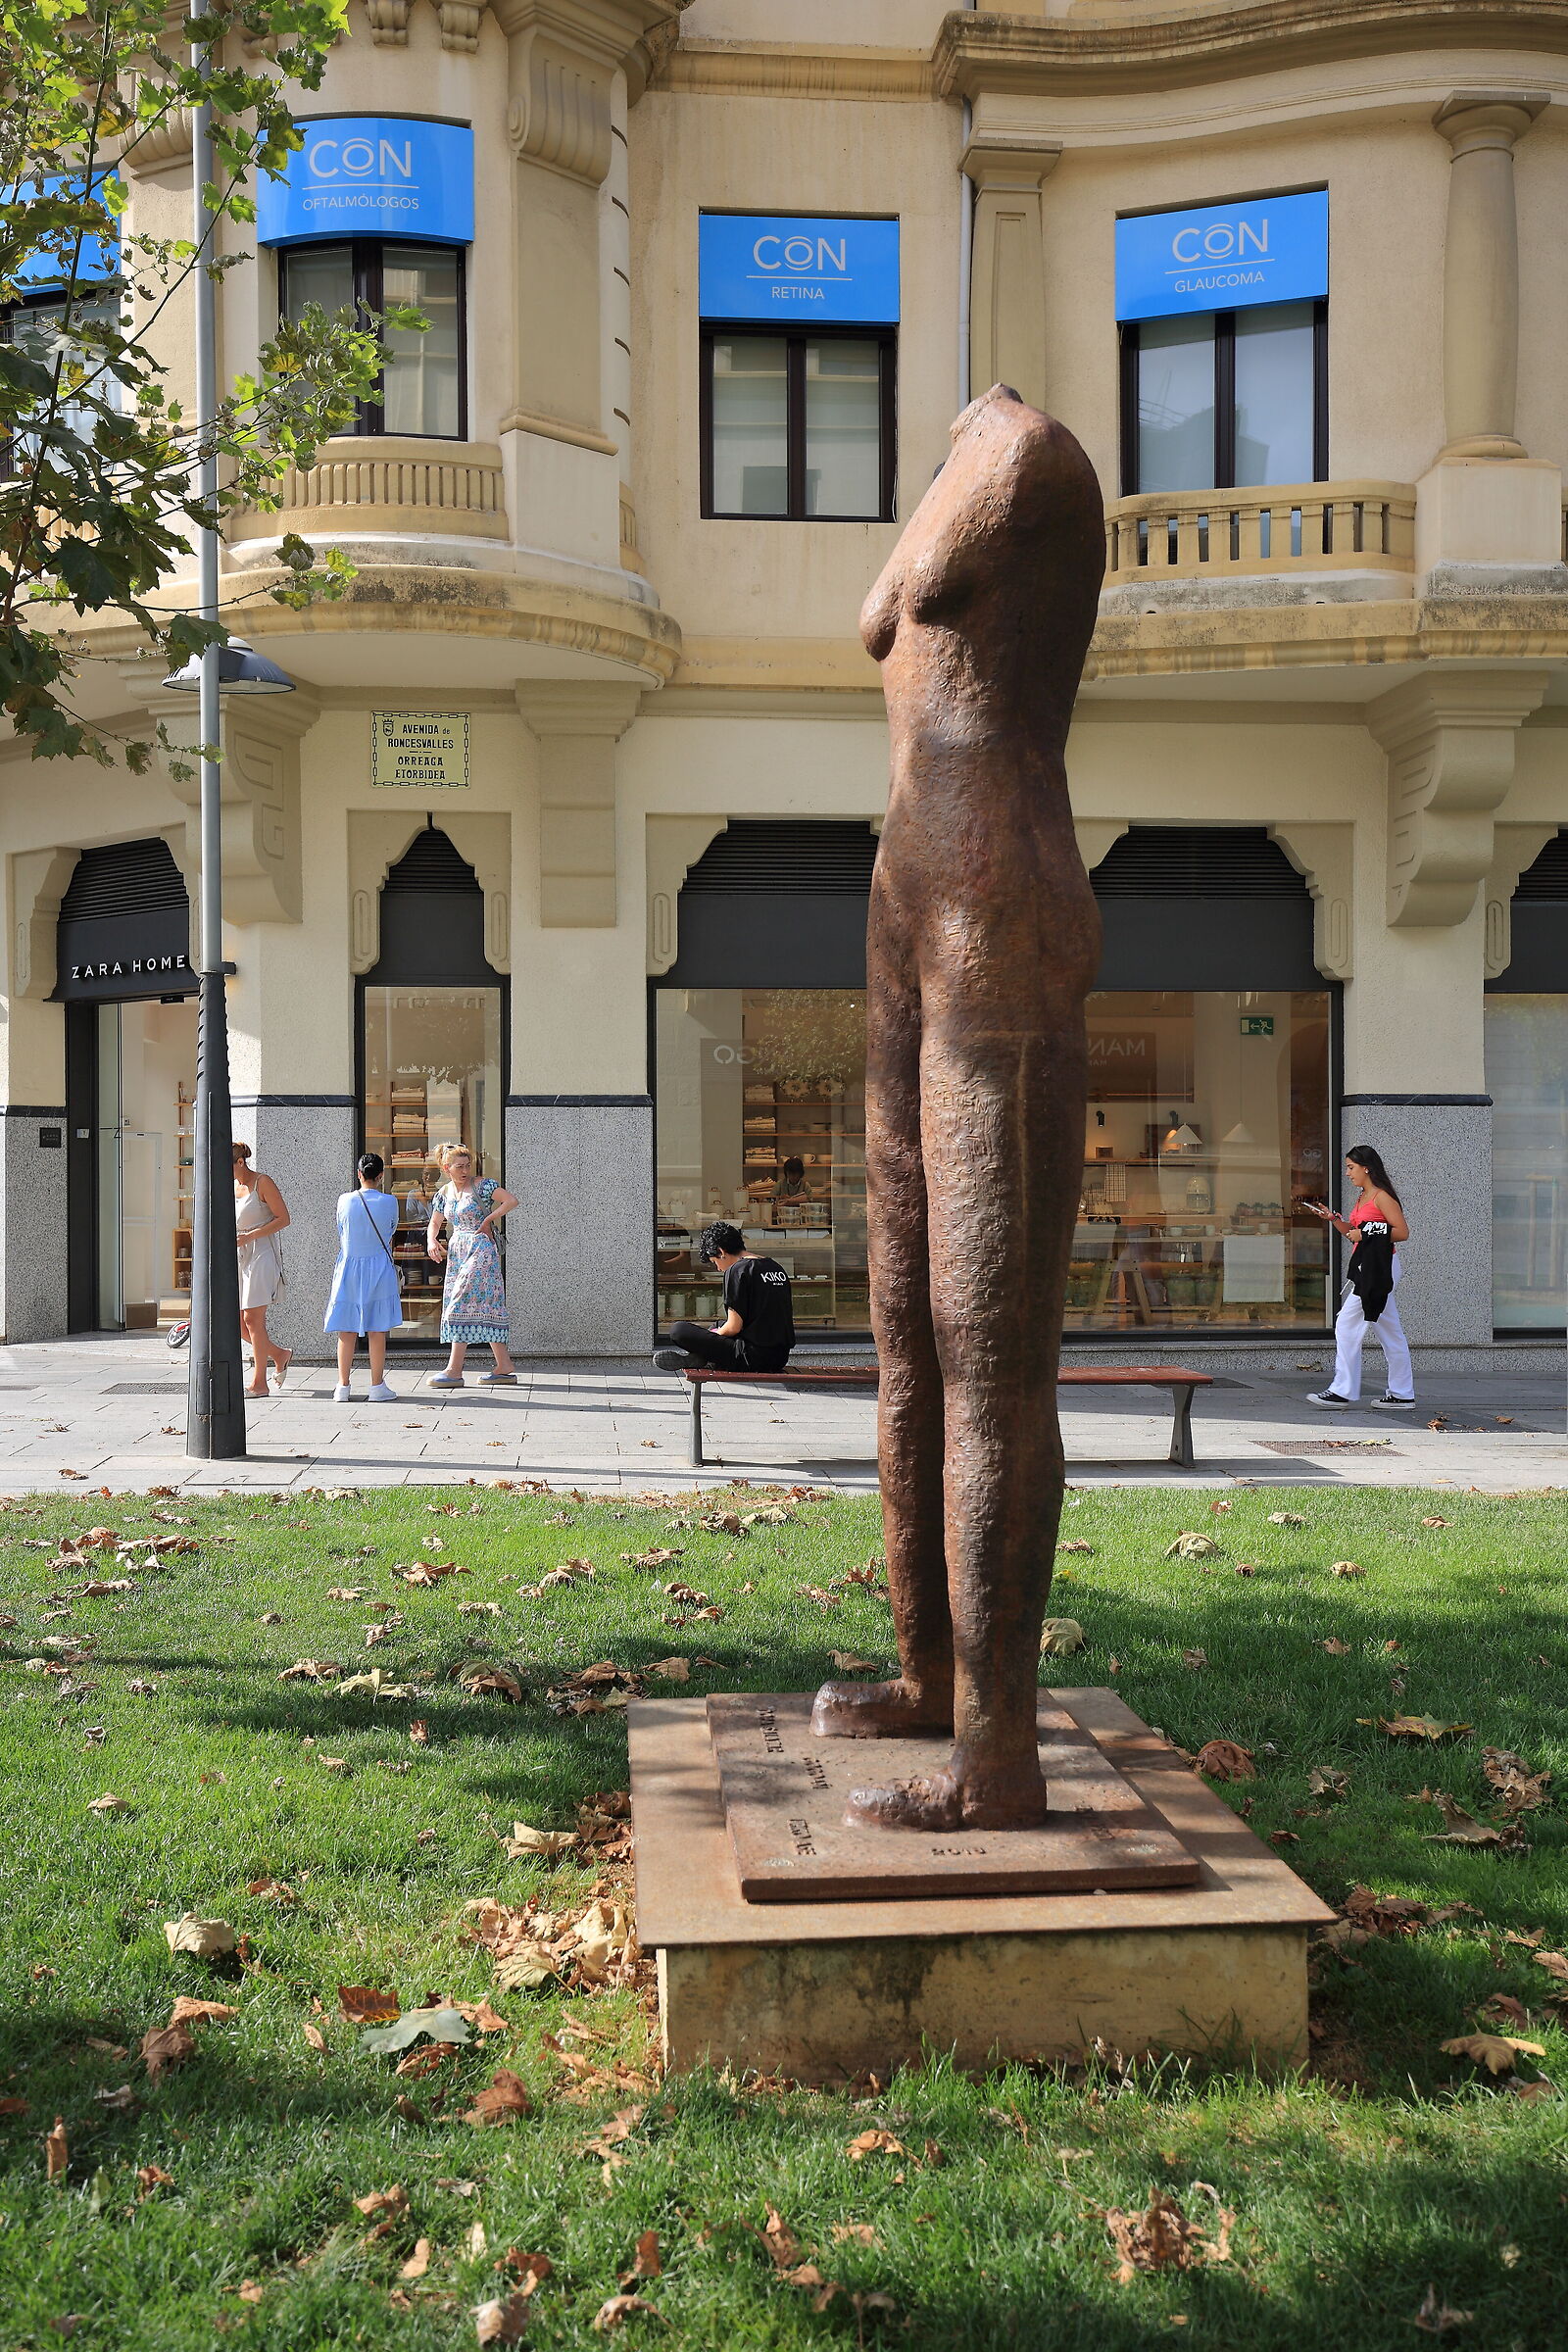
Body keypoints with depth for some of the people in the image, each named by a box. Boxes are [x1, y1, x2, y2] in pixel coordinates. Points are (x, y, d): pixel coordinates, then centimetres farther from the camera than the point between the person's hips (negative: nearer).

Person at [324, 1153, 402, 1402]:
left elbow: (341, 1234, 8)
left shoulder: (344, 1200, -4)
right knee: (377, 1330, 4)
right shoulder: (389, 1202, -8)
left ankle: (343, 1386, 7)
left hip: (348, 1267, 1)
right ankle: (377, 1387, 6)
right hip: (379, 1269, -1)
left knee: (346, 1331, 6)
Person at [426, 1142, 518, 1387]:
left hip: (480, 1248, -7)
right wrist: (432, 1241, 0)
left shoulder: (482, 1185, -7)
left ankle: (455, 1370, -12)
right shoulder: (444, 1193, 12)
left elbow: (512, 1200, -16)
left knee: (463, 1304, -12)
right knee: (484, 1307, 8)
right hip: (457, 1251, 7)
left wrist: (488, 1220, -13)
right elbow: (435, 1223, 20)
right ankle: (504, 1367, 12)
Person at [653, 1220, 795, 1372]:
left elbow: (734, 1327, -14)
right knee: (719, 1325, 38)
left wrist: (716, 1333, 9)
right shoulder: (775, 1266, 14)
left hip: (754, 1359, -9)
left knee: (678, 1331, -11)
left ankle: (697, 1357, 13)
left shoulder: (737, 1270, -10)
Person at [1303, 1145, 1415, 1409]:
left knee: (1347, 1325, -9)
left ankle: (1342, 1390, -6)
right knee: (1389, 1332, 11)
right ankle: (1402, 1395, 15)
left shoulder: (1382, 1197, -12)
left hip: (1378, 1267, -10)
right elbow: (1354, 1232, 22)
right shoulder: (1363, 1197, 16)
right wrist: (1334, 1219, 8)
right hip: (1368, 1267, 10)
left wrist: (1367, 1234, -18)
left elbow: (1402, 1231, -16)